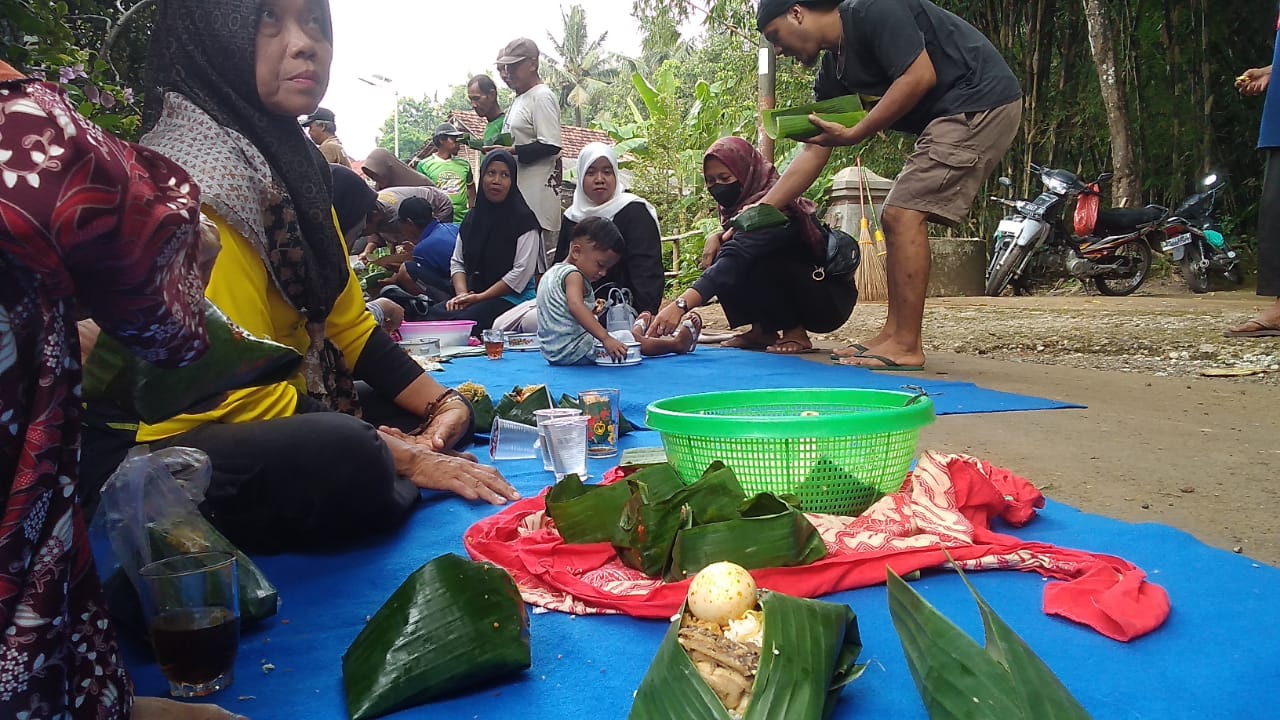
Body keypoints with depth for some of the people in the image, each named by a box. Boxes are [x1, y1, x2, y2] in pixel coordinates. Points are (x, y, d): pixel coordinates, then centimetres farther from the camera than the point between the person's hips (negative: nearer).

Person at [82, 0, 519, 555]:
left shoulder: (290, 160, 5)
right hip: (182, 444, -9)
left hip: (285, 408, 9)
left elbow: (347, 322, 7)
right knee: (345, 458, -37)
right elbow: (239, 386, -25)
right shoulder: (181, 177, -21)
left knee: (453, 411, 14)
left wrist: (443, 403, -6)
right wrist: (405, 460, -24)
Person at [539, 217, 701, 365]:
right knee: (631, 340, 4)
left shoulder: (551, 273, 14)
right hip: (575, 352, -10)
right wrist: (606, 338, -42)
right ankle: (677, 342, 19)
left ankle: (637, 330, 55)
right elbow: (576, 306, -35)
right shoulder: (573, 275, -16)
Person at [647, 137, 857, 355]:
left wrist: (681, 305, -52)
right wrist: (716, 237, -11)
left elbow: (738, 256, -41)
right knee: (720, 261, -9)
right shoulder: (740, 204, -2)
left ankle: (796, 334, -15)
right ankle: (763, 330, 0)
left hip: (831, 299, -8)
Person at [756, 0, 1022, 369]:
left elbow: (920, 77, -21)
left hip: (983, 100, -10)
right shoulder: (833, 72, 13)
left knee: (903, 214, -15)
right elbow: (815, 152, 12)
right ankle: (893, 334, 10)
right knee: (895, 218, 9)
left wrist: (853, 135, -17)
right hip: (953, 118, 10)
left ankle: (906, 345, -13)